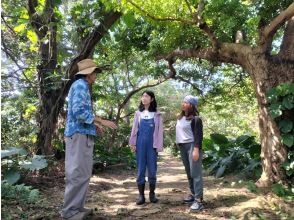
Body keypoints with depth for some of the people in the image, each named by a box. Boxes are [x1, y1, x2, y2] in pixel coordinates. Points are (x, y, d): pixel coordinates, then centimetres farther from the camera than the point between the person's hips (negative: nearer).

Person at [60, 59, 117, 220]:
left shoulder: (82, 86, 22)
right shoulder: (80, 85, -9)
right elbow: (78, 111, -20)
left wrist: (94, 125, 23)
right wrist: (101, 121, -16)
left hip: (83, 135, 10)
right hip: (79, 134, -10)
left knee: (83, 173, 13)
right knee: (77, 173, -6)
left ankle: (77, 206, 20)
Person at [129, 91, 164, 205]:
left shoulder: (157, 114, 3)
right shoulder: (138, 113, 9)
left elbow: (159, 130, 2)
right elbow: (134, 128, 8)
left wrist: (158, 146, -4)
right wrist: (133, 143, 1)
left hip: (152, 144, -1)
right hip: (140, 144, 2)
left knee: (152, 169, 3)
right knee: (141, 169, 3)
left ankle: (152, 194, 18)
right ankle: (141, 195, 11)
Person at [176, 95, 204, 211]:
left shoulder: (195, 118, -11)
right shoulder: (180, 117, 14)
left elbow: (199, 135, -15)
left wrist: (196, 149, -23)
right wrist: (178, 146, 20)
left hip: (192, 146, -8)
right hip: (182, 146, 8)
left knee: (195, 173, -8)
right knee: (188, 172, 14)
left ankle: (199, 200, -7)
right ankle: (193, 194, 25)